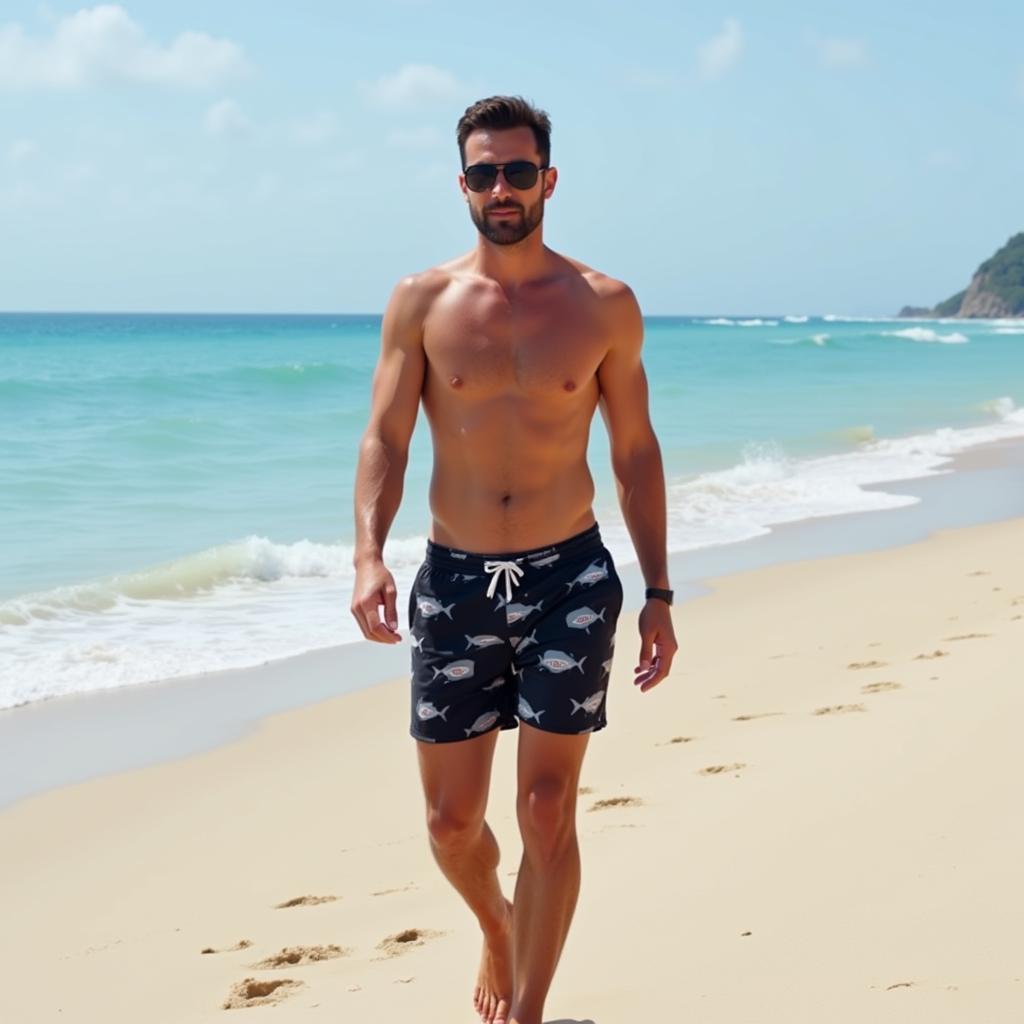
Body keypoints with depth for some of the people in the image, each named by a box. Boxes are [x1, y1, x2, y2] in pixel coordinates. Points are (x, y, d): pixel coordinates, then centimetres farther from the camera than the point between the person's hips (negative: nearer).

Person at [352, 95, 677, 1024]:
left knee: (547, 814, -4)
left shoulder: (605, 305, 0)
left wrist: (658, 594, 3)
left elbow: (636, 450, 6)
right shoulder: (421, 302, 0)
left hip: (570, 579, -1)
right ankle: (497, 927, 42)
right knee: (450, 821, 9)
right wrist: (370, 555, -21)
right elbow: (385, 440, -3)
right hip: (453, 581, 1)